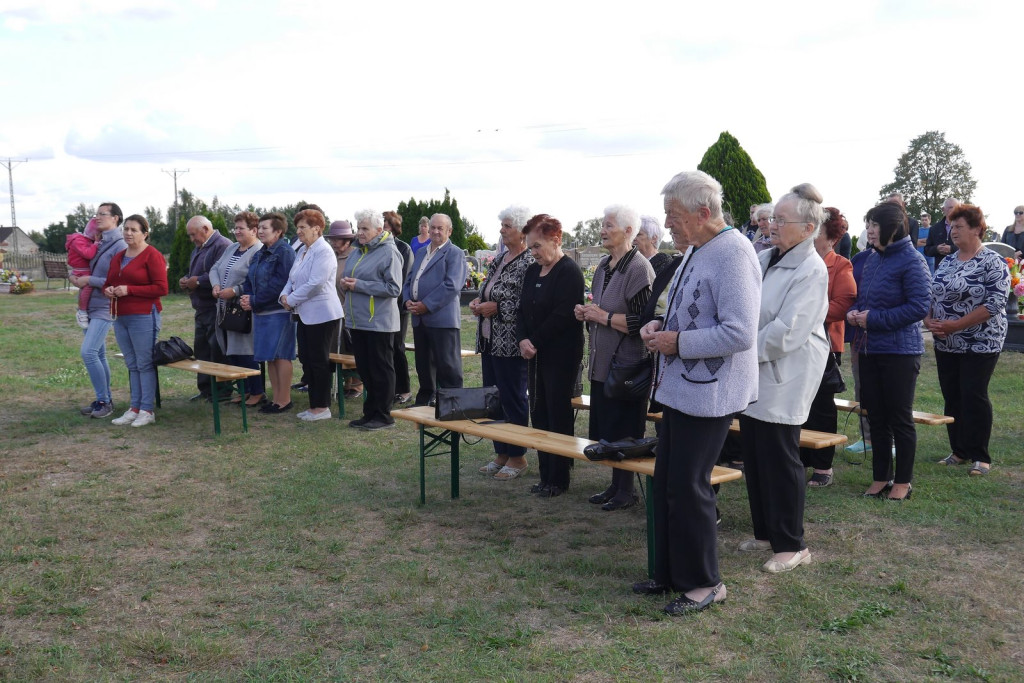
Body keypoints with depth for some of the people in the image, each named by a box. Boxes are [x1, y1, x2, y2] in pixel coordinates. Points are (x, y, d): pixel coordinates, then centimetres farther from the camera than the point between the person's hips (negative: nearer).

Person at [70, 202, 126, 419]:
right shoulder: (99, 244, 12)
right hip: (91, 306, 9)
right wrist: (75, 277, 1)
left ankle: (104, 401, -6)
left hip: (105, 308, -8)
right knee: (98, 355, 12)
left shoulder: (120, 246, -13)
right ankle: (104, 400, 19)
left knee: (89, 352, -15)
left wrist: (90, 281, -17)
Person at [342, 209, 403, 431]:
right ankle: (370, 413, 23)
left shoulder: (389, 253, -11)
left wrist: (359, 285, -19)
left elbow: (394, 288, -18)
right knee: (364, 369, 13)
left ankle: (383, 416, 10)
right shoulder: (359, 253, 14)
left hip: (379, 322, -8)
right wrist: (347, 284, 1)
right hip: (358, 321, 8)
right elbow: (352, 278, 26)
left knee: (381, 370, 1)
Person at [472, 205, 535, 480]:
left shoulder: (528, 263, -14)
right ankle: (501, 452, 24)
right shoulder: (499, 258, 13)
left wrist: (497, 308, -18)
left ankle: (517, 457, 13)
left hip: (510, 344, -9)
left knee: (513, 398, 0)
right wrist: (479, 302, 4)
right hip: (490, 341, 9)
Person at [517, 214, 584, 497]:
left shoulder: (569, 272, -12)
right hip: (534, 356, 8)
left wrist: (535, 342, -14)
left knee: (558, 416, -2)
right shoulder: (532, 271, 14)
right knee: (538, 414, 10)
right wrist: (522, 340, -5)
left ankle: (558, 479, 8)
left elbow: (561, 316, -19)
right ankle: (545, 475, 20)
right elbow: (523, 310, 12)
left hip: (561, 356, -8)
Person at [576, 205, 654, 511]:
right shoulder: (603, 266, 12)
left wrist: (603, 316, -17)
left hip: (627, 364, -9)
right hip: (602, 362, 9)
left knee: (624, 432, 0)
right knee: (605, 429, 14)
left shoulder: (638, 268, -15)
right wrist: (587, 314, 5)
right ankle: (615, 485, 26)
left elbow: (644, 322, -22)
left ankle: (626, 492, 13)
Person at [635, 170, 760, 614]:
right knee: (666, 483, 15)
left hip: (708, 394, -10)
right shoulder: (697, 251, 12)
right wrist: (661, 325, 5)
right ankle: (670, 573, 29)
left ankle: (704, 583, 17)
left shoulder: (732, 254, -19)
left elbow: (739, 333, -26)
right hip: (680, 389, 10)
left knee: (688, 489, -1)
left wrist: (677, 342, -19)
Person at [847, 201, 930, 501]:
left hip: (900, 352, -7)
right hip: (869, 349, 7)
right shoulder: (872, 259, 10)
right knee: (876, 417, 13)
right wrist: (854, 313, -1)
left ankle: (903, 482, 17)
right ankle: (880, 478, 25)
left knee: (900, 419, 4)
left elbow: (919, 307, -17)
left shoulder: (912, 261, -12)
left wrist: (874, 318, -18)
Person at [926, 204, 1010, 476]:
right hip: (946, 344, 6)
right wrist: (929, 320, -7)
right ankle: (959, 451, 21)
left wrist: (955, 325, -21)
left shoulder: (993, 263, -10)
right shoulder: (947, 262, 11)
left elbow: (995, 303, -18)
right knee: (951, 397, 9)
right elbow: (931, 296, 14)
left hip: (980, 343, -6)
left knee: (974, 397, -5)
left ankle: (980, 456, 6)